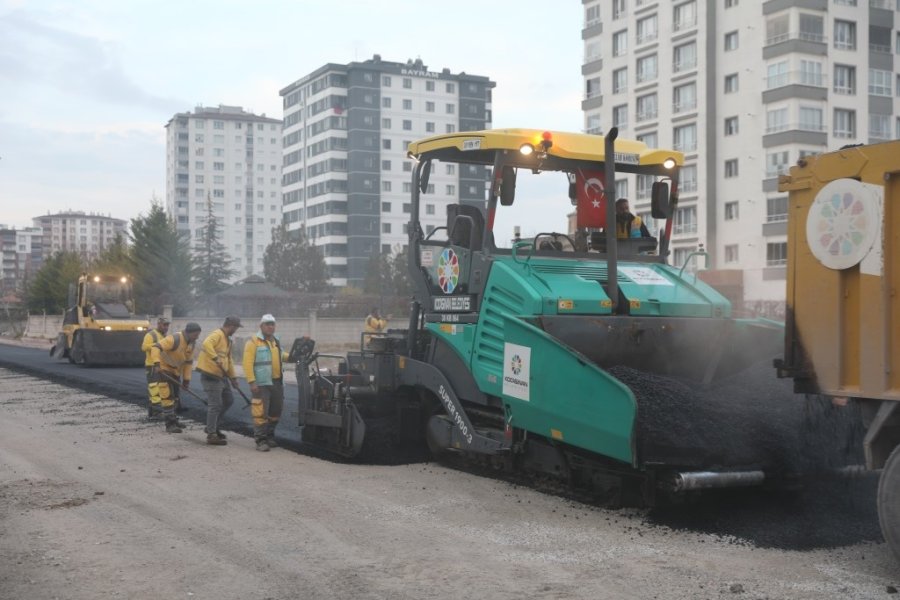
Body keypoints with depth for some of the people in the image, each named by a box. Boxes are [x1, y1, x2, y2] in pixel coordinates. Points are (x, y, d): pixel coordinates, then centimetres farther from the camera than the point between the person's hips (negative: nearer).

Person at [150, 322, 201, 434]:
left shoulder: (191, 344, -1)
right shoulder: (174, 340, -26)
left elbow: (189, 362, 8)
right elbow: (155, 347, -34)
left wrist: (186, 379, 5)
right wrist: (157, 364, -46)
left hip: (175, 372, 9)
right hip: (163, 370, -9)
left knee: (173, 397, 19)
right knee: (167, 396, -11)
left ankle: (172, 420, 33)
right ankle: (170, 425, -8)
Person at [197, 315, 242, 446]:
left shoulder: (227, 339, 18)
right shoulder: (217, 335, -13)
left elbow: (229, 360, 23)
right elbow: (206, 344, -35)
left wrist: (233, 377, 21)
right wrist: (215, 358, -43)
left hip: (220, 376, 10)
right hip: (210, 375, -10)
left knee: (229, 400, 17)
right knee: (215, 405, -7)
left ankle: (213, 427, 26)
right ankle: (211, 435, -1)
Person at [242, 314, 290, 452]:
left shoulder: (276, 341, 17)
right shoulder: (253, 342, -7)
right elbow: (248, 363, -13)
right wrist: (251, 382, -20)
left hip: (277, 383, 7)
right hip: (262, 384, -7)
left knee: (275, 412, 13)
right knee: (261, 412, -10)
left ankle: (269, 437, 27)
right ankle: (261, 441, -6)